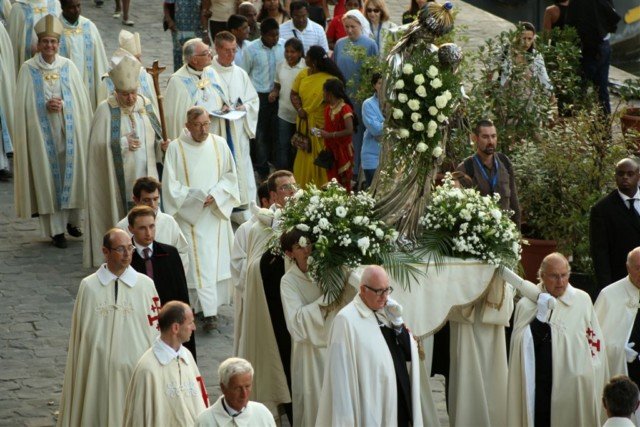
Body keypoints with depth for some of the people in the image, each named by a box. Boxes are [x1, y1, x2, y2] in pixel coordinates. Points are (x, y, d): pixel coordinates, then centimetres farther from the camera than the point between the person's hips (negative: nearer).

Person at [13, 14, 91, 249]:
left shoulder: (68, 67, 3)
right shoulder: (28, 70, -2)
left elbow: (81, 100, 5)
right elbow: (25, 105, -2)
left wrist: (61, 105, -10)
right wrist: (46, 106, -16)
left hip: (69, 131, 2)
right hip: (42, 133, -2)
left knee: (72, 173, 4)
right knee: (48, 176, 0)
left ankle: (72, 220, 22)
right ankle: (56, 229, 5)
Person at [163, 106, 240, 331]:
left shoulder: (219, 144, 0)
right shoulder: (176, 148, -9)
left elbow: (230, 174, 8)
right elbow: (171, 185, -8)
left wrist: (216, 194, -9)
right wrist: (197, 197, -15)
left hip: (217, 211, 4)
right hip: (191, 214, -4)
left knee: (217, 258, 5)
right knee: (199, 261, -7)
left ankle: (210, 304, 18)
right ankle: (208, 312, -9)